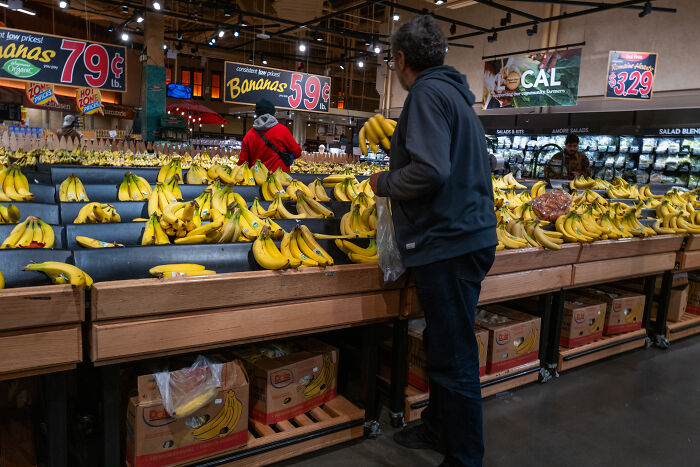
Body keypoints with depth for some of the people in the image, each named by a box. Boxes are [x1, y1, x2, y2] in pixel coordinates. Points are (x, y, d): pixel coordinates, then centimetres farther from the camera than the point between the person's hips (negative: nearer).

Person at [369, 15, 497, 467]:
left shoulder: (428, 92, -12)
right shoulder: (455, 92, 19)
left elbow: (430, 171, -25)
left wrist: (384, 183, -8)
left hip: (449, 242, -11)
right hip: (468, 235, 11)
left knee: (454, 358, 0)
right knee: (442, 345, 21)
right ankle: (438, 428, 39)